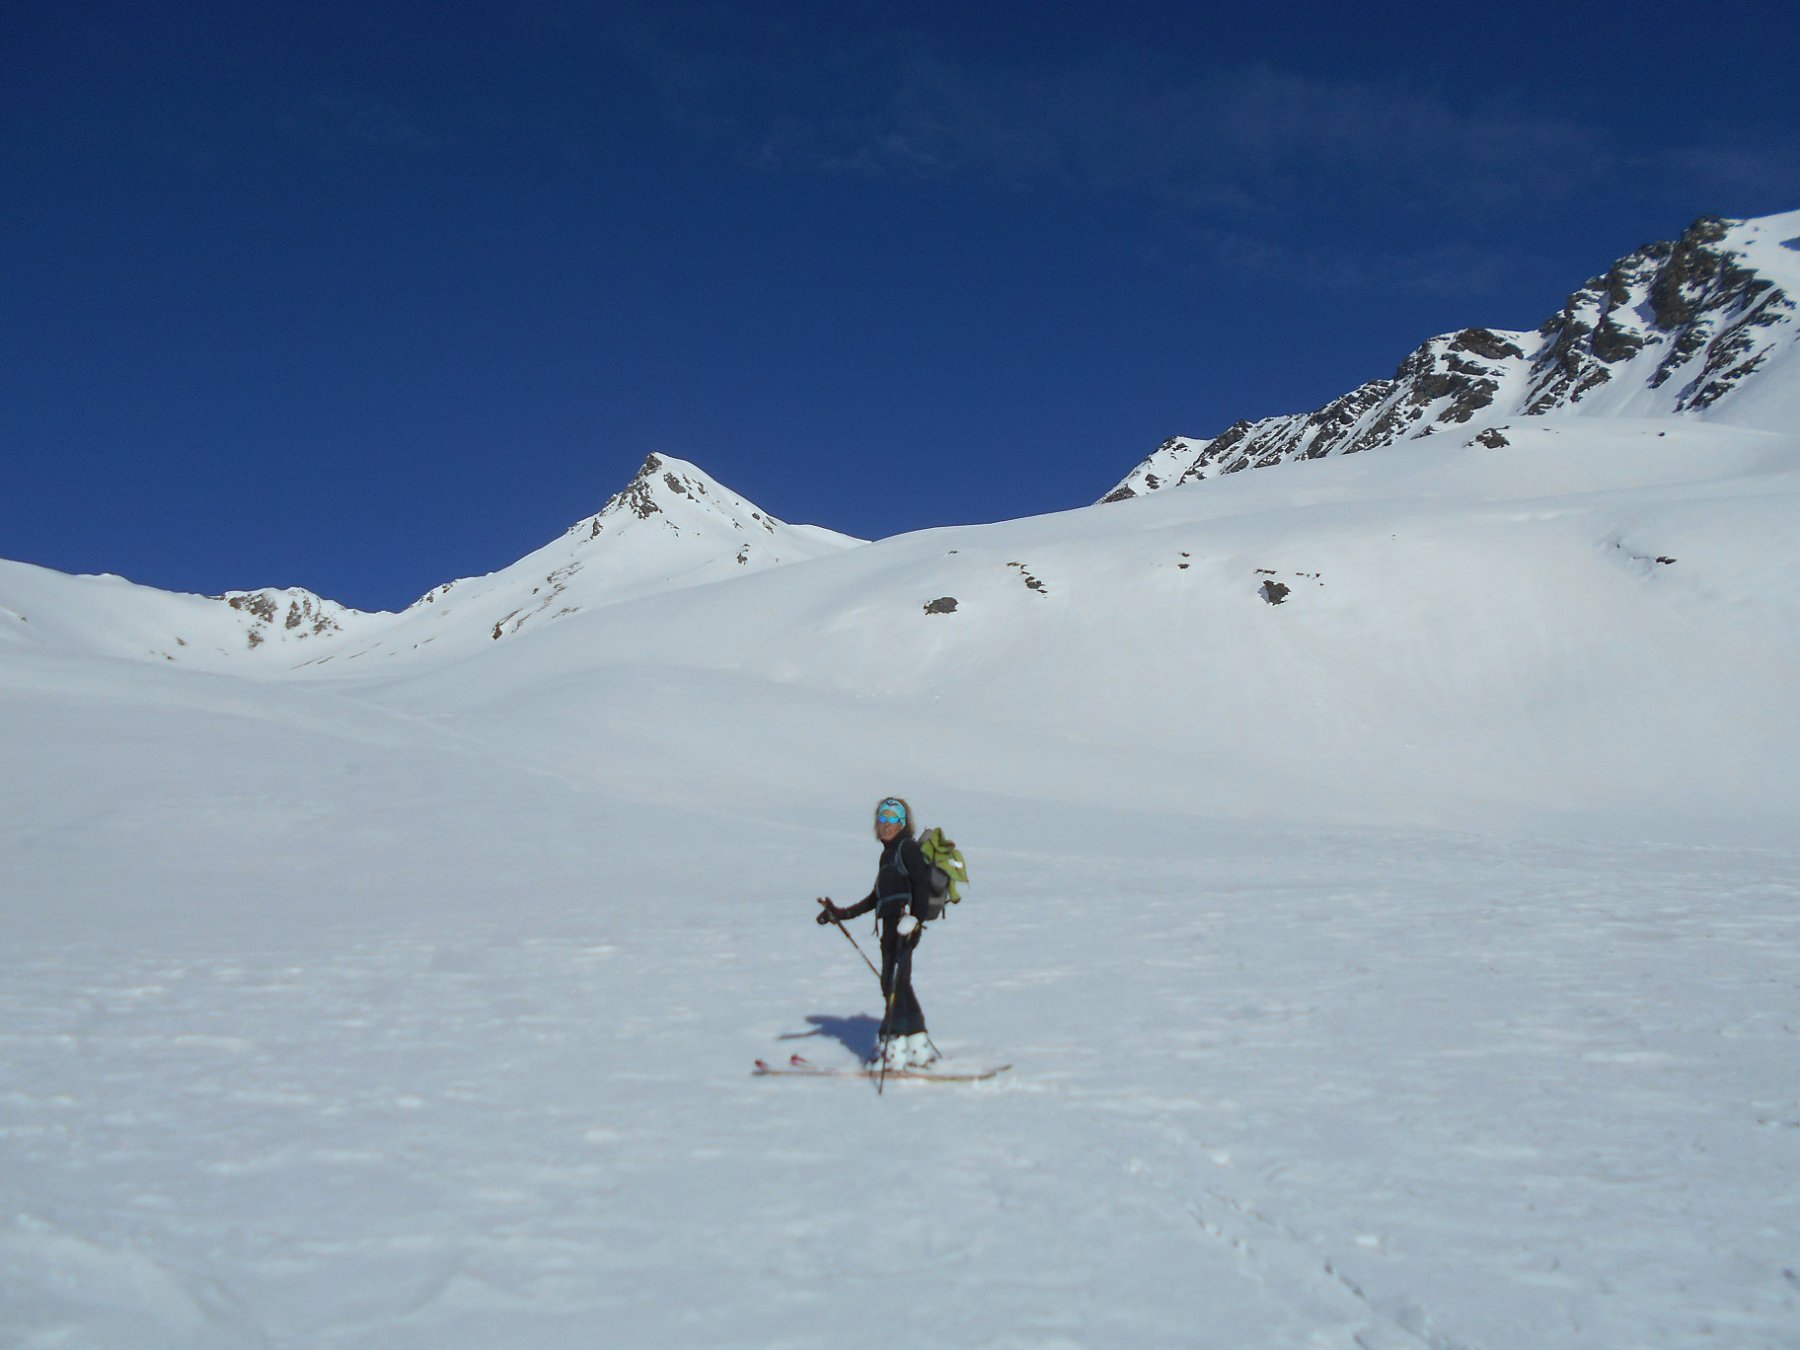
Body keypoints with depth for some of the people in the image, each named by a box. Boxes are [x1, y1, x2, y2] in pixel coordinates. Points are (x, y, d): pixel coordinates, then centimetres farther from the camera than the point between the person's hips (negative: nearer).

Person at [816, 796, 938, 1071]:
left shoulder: (908, 848, -5)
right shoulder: (889, 853, 21)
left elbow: (922, 885, -17)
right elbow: (877, 897, 26)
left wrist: (914, 917, -28)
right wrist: (841, 914, 28)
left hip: (905, 926, -9)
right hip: (891, 927, 9)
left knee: (894, 984, -10)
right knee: (899, 986, 11)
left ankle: (894, 1048, -8)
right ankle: (918, 1047, 17)